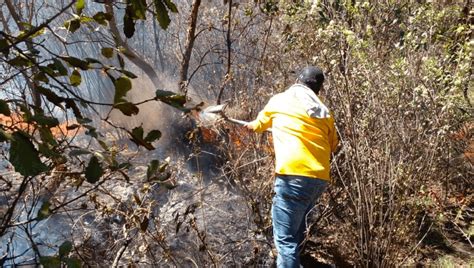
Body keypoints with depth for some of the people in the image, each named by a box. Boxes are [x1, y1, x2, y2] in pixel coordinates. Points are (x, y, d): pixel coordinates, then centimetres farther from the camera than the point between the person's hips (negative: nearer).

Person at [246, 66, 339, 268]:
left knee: (285, 238, -5)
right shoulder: (325, 113, 19)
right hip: (320, 178, 6)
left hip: (294, 175, -6)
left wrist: (251, 126, 54)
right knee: (296, 223, 29)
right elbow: (333, 145, 29)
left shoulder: (279, 101, 12)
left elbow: (260, 123, 30)